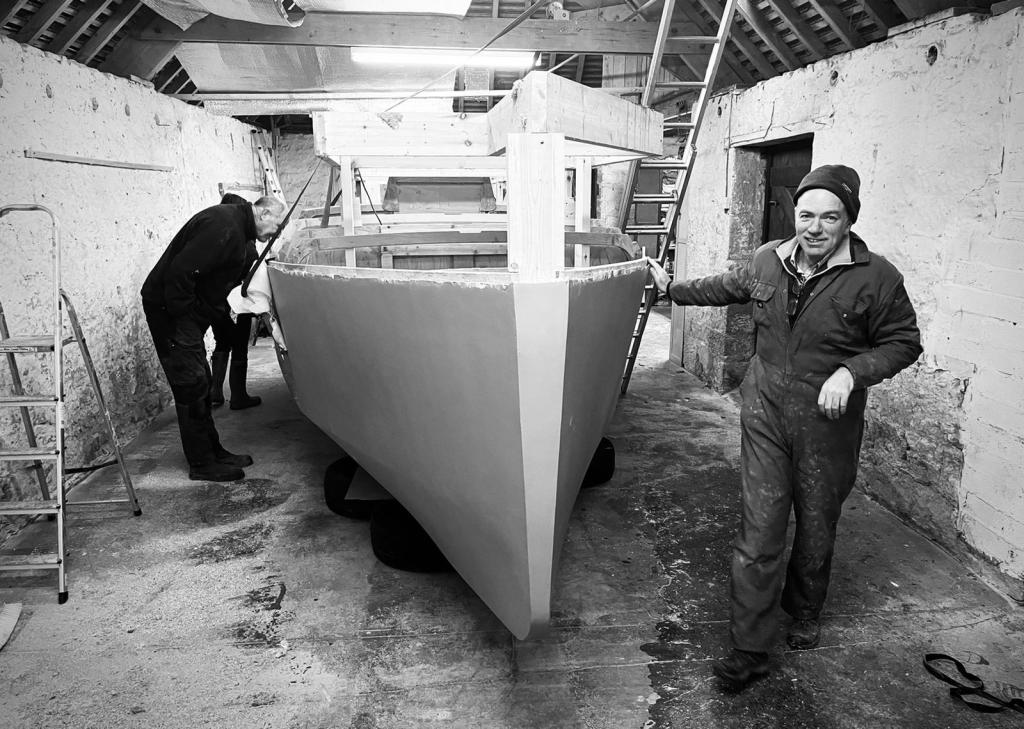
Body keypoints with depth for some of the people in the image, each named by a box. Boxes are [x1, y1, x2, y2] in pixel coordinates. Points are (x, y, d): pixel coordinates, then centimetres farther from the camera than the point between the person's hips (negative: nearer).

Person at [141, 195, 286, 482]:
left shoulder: (236, 228, 12)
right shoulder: (223, 227, -22)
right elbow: (181, 271, -29)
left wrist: (226, 309, 7)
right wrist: (180, 315, -23)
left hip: (184, 308, 11)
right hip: (169, 308, -10)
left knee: (199, 384, 14)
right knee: (191, 386, -5)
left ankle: (214, 452, 23)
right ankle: (202, 464, 4)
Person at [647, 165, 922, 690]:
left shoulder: (876, 278, -11)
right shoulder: (767, 261, 1)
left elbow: (903, 342, -3)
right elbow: (726, 288, 20)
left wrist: (851, 372, -20)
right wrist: (672, 287, 28)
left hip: (827, 426, -1)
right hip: (765, 416, 2)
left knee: (816, 530, 16)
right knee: (758, 532, 0)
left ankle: (805, 616, 44)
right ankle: (749, 650, 11)